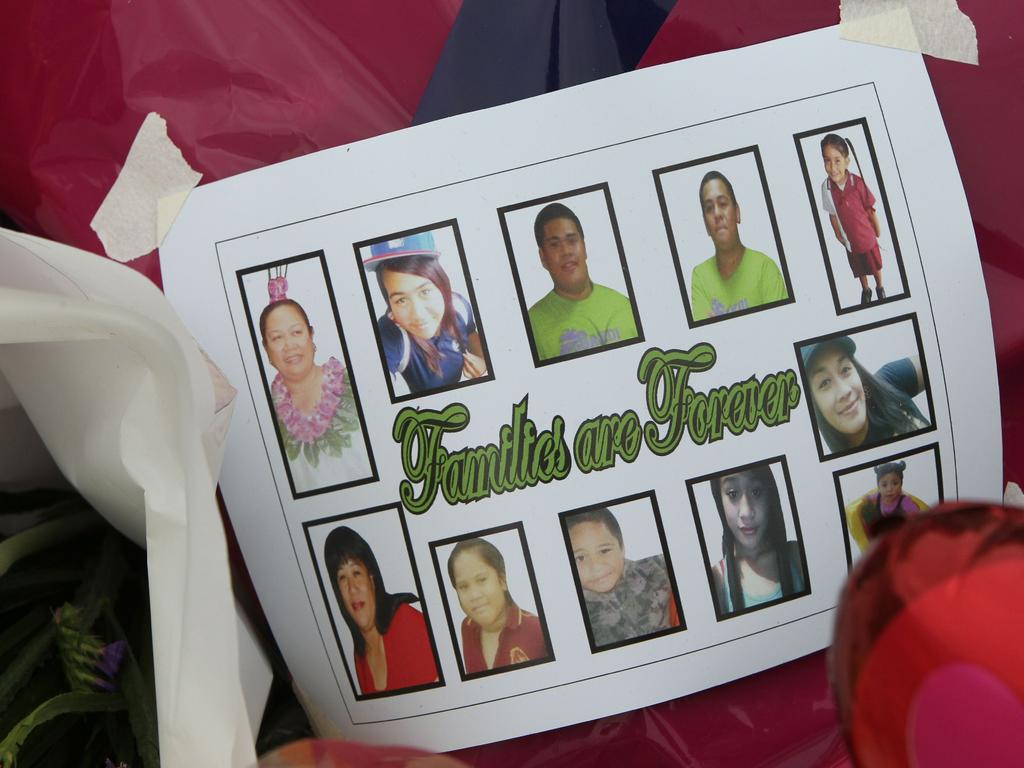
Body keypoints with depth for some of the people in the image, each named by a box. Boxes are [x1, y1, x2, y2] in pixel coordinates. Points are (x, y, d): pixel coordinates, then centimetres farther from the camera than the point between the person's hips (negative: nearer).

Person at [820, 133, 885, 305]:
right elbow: (832, 214, -7)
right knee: (859, 268, 25)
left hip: (867, 234, -1)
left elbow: (870, 208, -15)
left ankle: (880, 287, 50)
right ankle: (865, 290, 52)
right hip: (850, 239, 2)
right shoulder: (826, 187, -23)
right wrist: (838, 235, 3)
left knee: (875, 265, 23)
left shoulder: (857, 183, -29)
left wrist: (877, 228, -3)